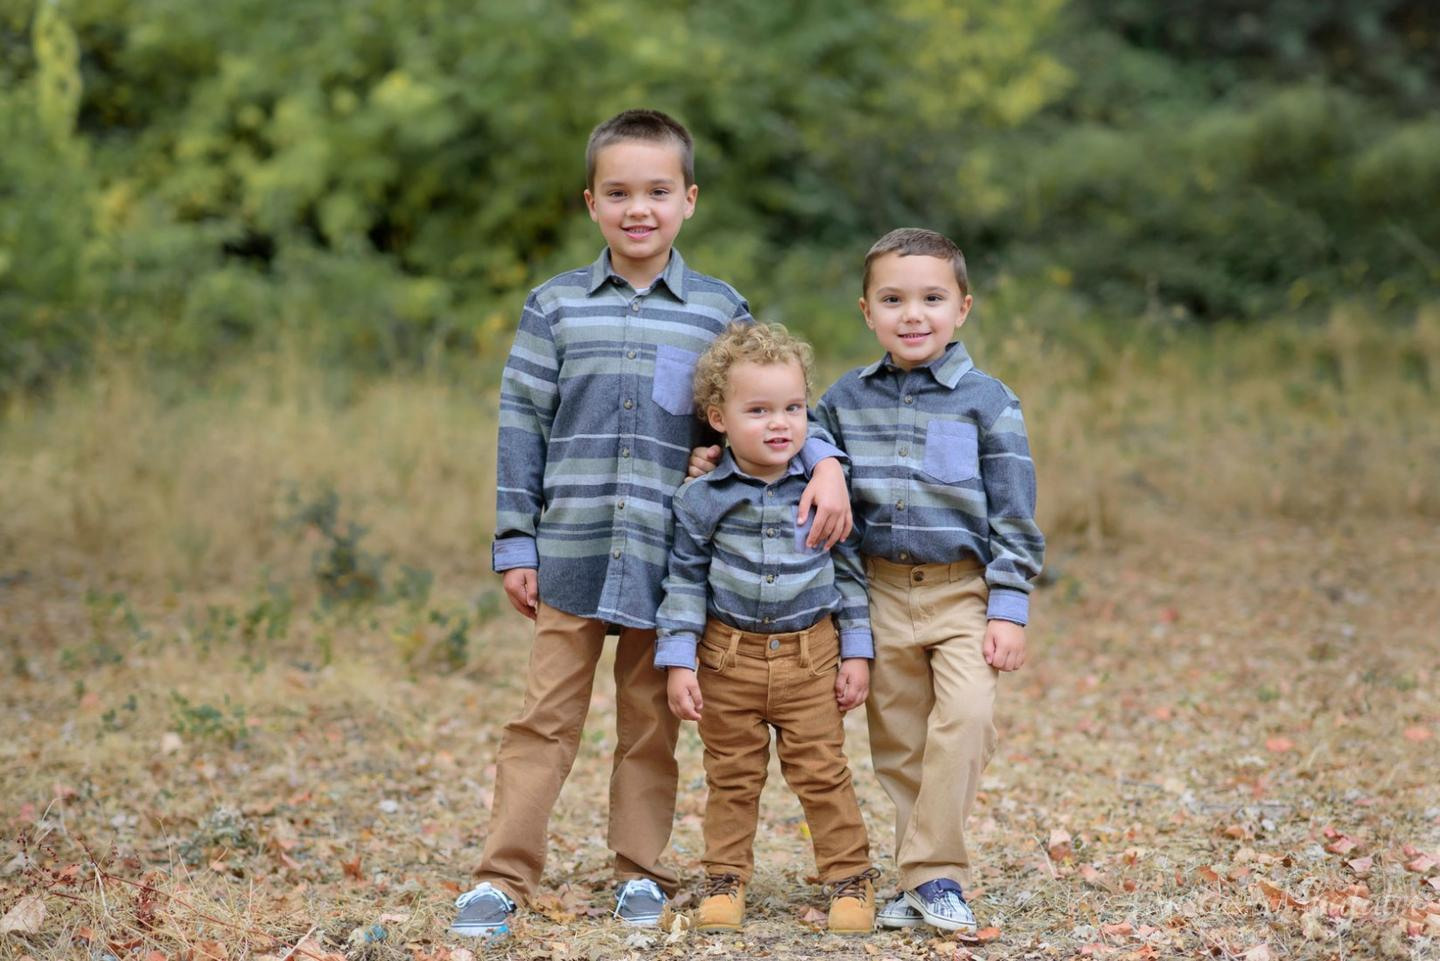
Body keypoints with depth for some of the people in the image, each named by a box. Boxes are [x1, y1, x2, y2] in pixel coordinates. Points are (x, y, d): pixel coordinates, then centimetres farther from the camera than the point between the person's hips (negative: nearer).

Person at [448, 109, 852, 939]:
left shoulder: (719, 310, 4)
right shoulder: (555, 306, 4)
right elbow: (521, 426, 4)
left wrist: (825, 462, -13)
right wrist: (516, 544, 0)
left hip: (668, 557, 0)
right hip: (570, 551, 0)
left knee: (651, 722, 9)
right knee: (546, 718, 1)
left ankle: (642, 873, 20)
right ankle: (504, 878, 4)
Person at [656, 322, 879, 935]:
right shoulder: (702, 499, -6)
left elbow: (850, 571, 4)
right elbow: (685, 580, 0)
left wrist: (857, 654, 2)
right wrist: (678, 662, -4)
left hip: (810, 655, 0)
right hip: (728, 655, 0)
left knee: (821, 771, 3)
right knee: (731, 777, 9)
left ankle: (850, 876, 15)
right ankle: (725, 879, 22)